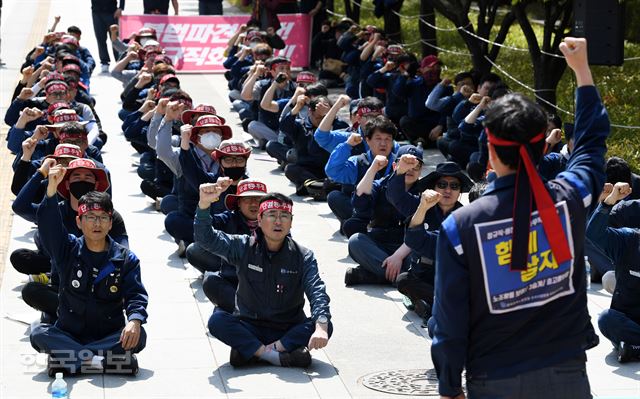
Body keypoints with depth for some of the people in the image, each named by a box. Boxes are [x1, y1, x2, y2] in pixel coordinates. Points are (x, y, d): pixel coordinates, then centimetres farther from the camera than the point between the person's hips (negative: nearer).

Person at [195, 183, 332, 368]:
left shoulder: (303, 257, -2)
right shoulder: (244, 247, 0)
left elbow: (317, 292, -15)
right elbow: (206, 238, -12)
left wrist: (321, 327, -36)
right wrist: (204, 204, -31)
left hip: (289, 331, 0)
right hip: (249, 327, 0)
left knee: (326, 326, -28)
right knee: (217, 320, -28)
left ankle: (249, 351, -30)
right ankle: (277, 357, -34)